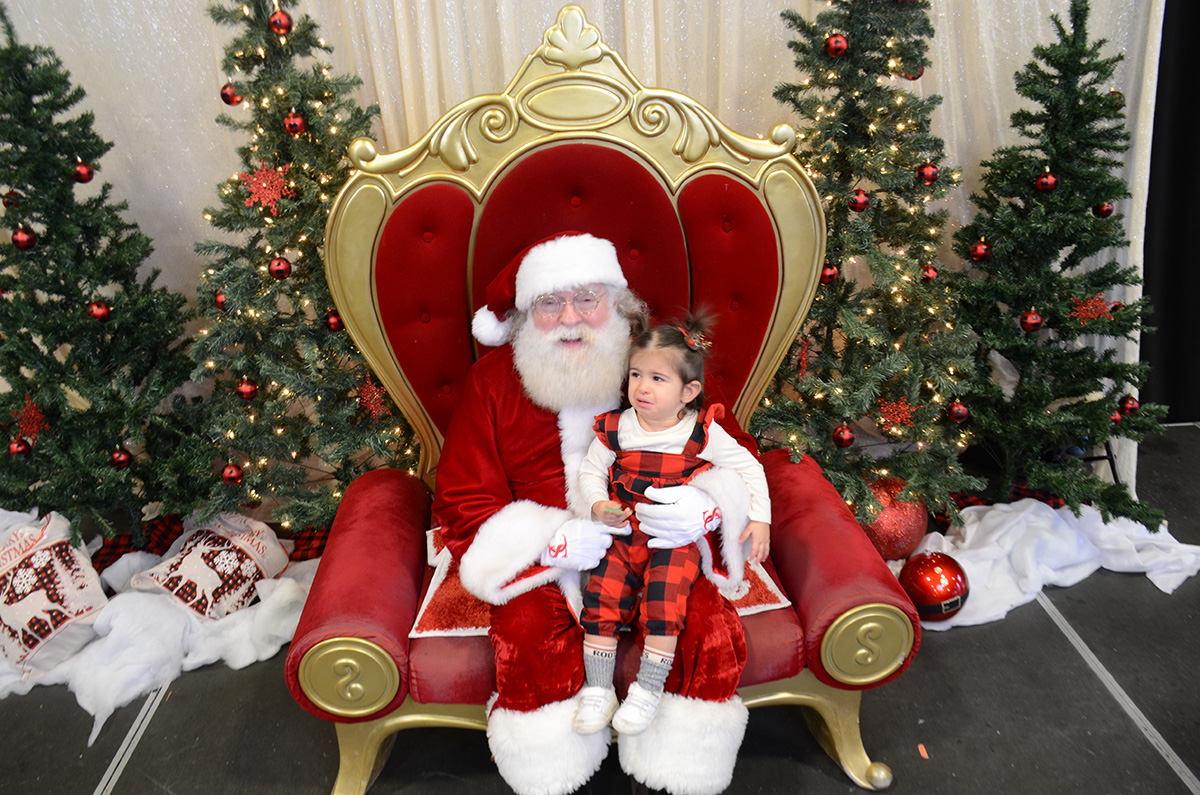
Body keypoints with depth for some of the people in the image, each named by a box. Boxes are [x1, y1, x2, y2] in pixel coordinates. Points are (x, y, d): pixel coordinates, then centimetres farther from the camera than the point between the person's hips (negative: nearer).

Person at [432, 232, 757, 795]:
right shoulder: (491, 380, -1)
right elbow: (464, 503, -1)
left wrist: (706, 508, -21)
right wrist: (550, 542, -19)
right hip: (539, 559, 0)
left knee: (710, 625, -22)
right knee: (527, 633, -28)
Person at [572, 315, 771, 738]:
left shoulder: (703, 434, -5)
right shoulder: (616, 428, 0)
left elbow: (749, 467, 5)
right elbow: (590, 470, 9)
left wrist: (759, 519, -1)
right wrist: (599, 505, -10)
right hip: (622, 535, 2)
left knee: (665, 602, -21)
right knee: (602, 599, -12)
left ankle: (648, 690, -3)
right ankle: (598, 690, 3)